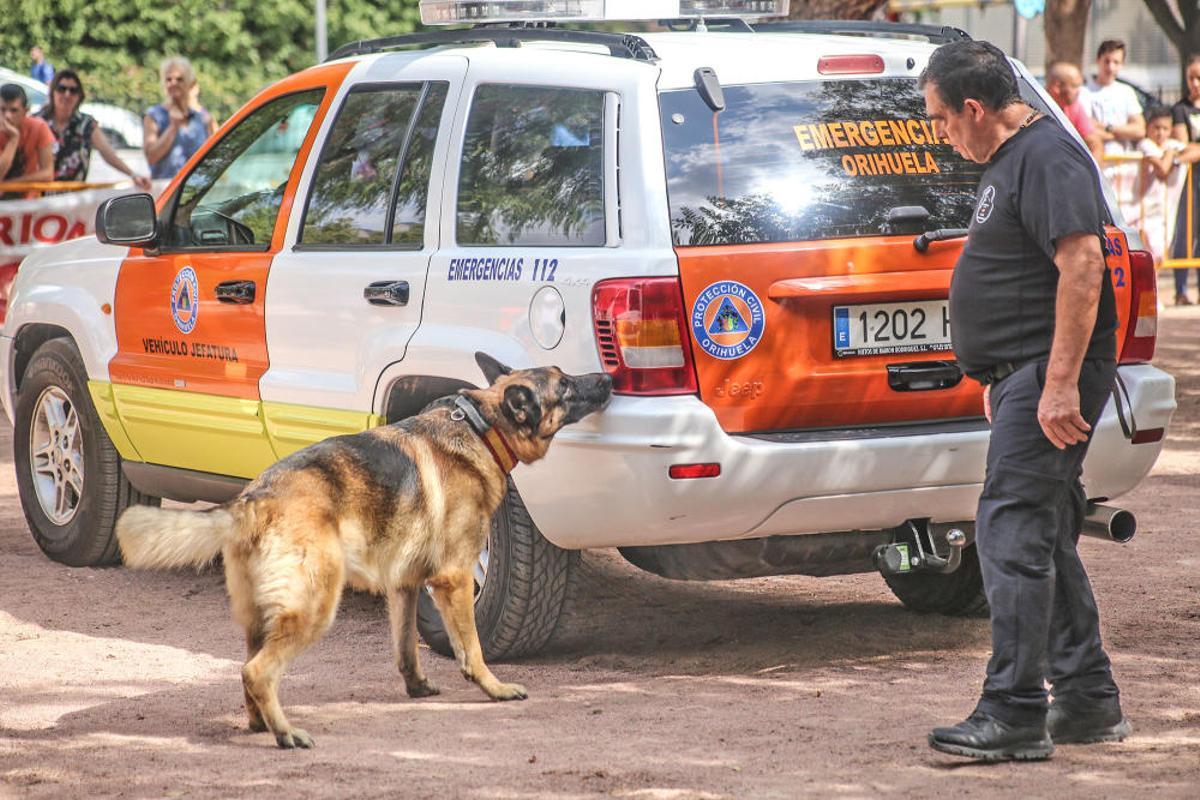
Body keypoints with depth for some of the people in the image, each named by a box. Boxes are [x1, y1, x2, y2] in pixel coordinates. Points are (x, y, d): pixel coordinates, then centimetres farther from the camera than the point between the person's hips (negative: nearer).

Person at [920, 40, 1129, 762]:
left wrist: (1059, 383, -27)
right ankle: (1089, 702, 20)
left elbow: (1082, 264, -24)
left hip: (1050, 376, -11)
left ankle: (1015, 715, -14)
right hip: (1027, 376, 11)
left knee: (1013, 533, -13)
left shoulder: (1047, 158, -15)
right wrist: (1002, 378, 28)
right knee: (1044, 540, 14)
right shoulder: (1011, 159, 19)